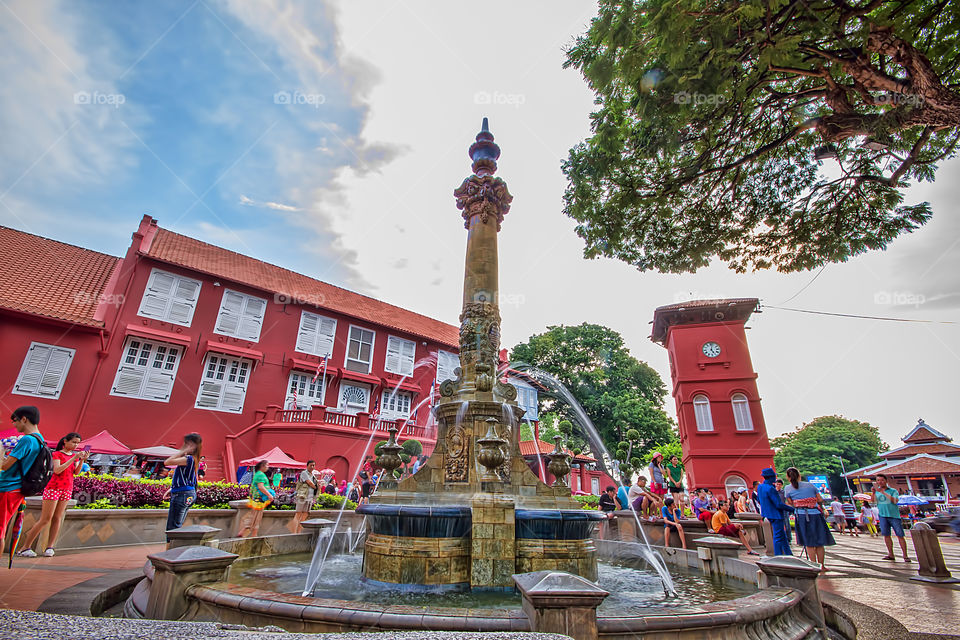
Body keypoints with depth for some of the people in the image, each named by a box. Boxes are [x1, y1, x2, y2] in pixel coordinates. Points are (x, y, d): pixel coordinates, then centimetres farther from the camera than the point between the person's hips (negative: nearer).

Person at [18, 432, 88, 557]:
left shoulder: (75, 455, 12)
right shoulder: (57, 454, -3)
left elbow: (76, 472, 2)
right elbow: (57, 470, -17)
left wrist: (82, 460, -13)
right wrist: (73, 458, -22)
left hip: (67, 489, 5)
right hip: (54, 488, -5)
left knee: (57, 518, 4)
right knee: (45, 519, -5)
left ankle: (50, 547, 7)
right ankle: (24, 548, 7)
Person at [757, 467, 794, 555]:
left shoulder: (760, 487, 3)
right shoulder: (770, 489, -25)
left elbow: (759, 499, 16)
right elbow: (779, 504, -22)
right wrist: (792, 509, -10)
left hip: (768, 514, 9)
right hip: (775, 515, -9)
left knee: (782, 535, 22)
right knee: (778, 536, 1)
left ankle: (788, 554, 33)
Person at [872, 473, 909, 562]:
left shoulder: (893, 491, 3)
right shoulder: (877, 491, 12)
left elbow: (895, 501, -14)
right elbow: (873, 501, 2)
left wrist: (883, 492, -20)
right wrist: (873, 492, -15)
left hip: (894, 515, -2)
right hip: (883, 515, 2)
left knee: (900, 535, -3)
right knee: (886, 535, -1)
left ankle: (905, 555, 7)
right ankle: (890, 554, 7)